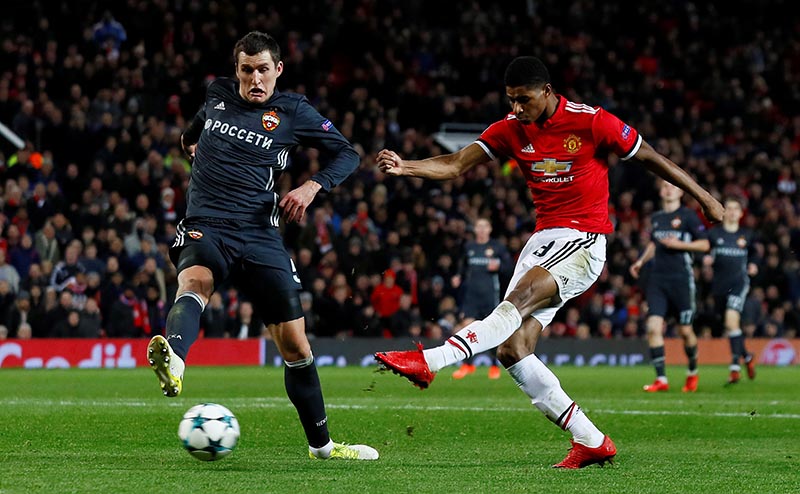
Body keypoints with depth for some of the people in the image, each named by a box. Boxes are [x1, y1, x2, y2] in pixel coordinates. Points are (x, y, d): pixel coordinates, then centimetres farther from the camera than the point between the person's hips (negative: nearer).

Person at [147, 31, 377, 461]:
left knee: (294, 344, 1)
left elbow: (346, 154, 8)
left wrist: (312, 186, -6)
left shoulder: (292, 112, 6)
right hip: (205, 227, 0)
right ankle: (171, 360, -69)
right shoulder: (217, 94, 14)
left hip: (259, 235, 0)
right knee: (194, 283, -37)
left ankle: (321, 444, 18)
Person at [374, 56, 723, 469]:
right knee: (512, 349, -6)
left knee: (517, 300, -31)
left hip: (583, 242, -7)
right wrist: (405, 167, -22)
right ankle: (591, 442, -2)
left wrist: (703, 197, 8)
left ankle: (429, 361, -42)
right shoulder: (510, 129, 5)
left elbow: (649, 157, 3)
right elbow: (457, 164, -4)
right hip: (543, 240, 7)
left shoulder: (592, 122, -8)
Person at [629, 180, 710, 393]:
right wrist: (641, 261, 16)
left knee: (685, 330, 1)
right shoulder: (656, 218, 14)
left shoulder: (688, 216, -1)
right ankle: (661, 379, -10)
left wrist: (679, 244, -13)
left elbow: (704, 244, -2)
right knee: (653, 327, -11)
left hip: (681, 279, -4)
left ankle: (693, 371, 27)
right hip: (656, 279, 4)